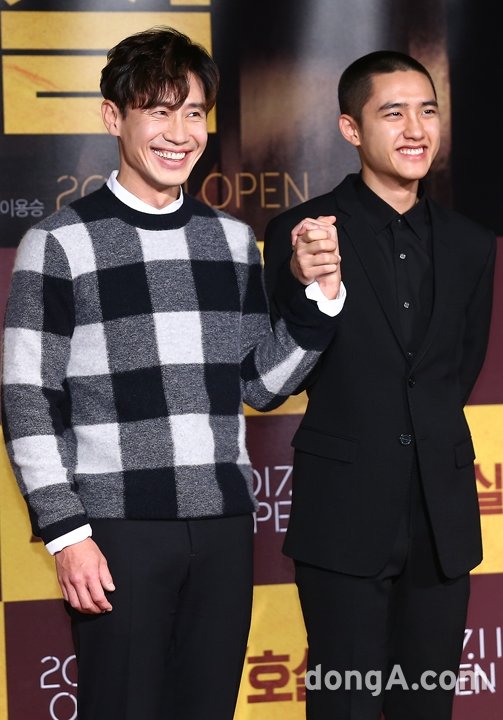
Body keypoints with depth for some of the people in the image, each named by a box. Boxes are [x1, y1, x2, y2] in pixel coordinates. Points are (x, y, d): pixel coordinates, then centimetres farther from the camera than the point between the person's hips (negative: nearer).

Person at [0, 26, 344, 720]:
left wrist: (317, 294, -2)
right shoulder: (58, 244, -4)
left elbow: (260, 384, 12)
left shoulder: (231, 240, 11)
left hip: (224, 524, 4)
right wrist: (66, 532, -10)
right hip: (117, 526, -4)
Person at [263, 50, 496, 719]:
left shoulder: (470, 243, 8)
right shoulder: (303, 232, -5)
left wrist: (427, 432, 10)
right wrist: (303, 287, -19)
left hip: (443, 514, 4)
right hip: (345, 513, -4)